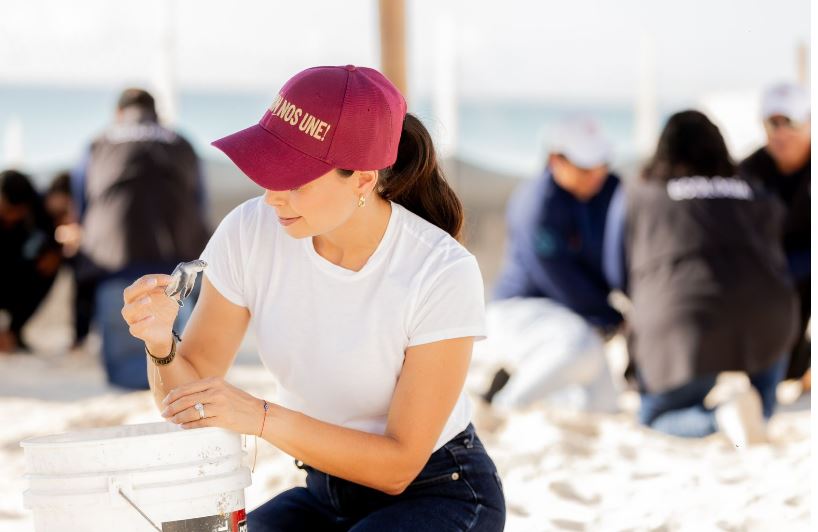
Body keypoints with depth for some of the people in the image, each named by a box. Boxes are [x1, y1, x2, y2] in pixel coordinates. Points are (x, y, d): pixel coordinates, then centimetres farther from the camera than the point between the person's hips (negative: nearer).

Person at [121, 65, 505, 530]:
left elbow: (399, 465, -22)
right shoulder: (250, 233, -14)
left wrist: (261, 417, -32)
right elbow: (187, 397, -7)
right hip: (327, 495, 3)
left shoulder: (443, 274, -26)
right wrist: (161, 341, -29)